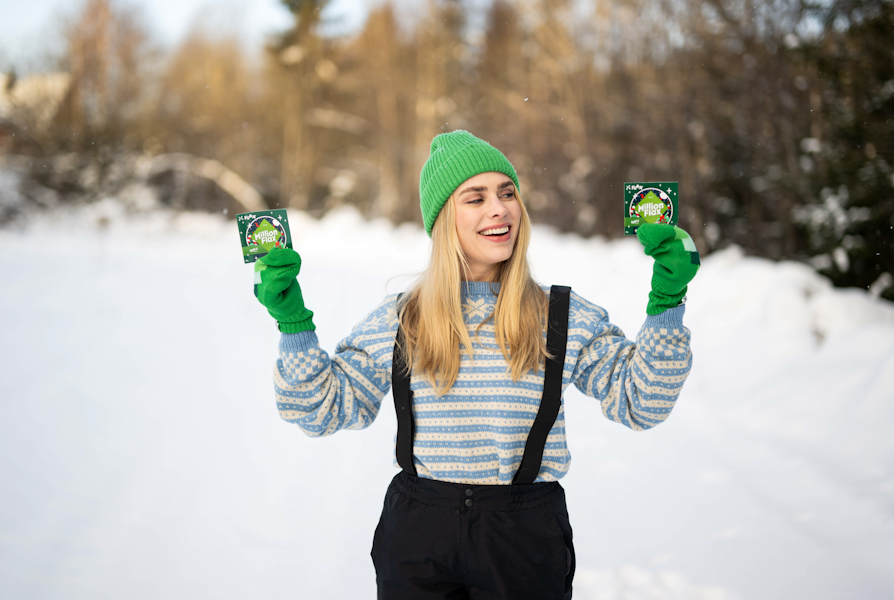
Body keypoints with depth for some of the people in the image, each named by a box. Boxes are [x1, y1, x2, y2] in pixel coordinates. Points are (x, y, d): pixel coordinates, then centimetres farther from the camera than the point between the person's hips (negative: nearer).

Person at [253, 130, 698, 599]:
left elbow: (641, 402, -1)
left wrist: (666, 305, -11)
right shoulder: (398, 322, 0)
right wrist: (294, 323, -8)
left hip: (526, 541, 0)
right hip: (417, 538, 1)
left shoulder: (565, 319, -1)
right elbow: (322, 410, 3)